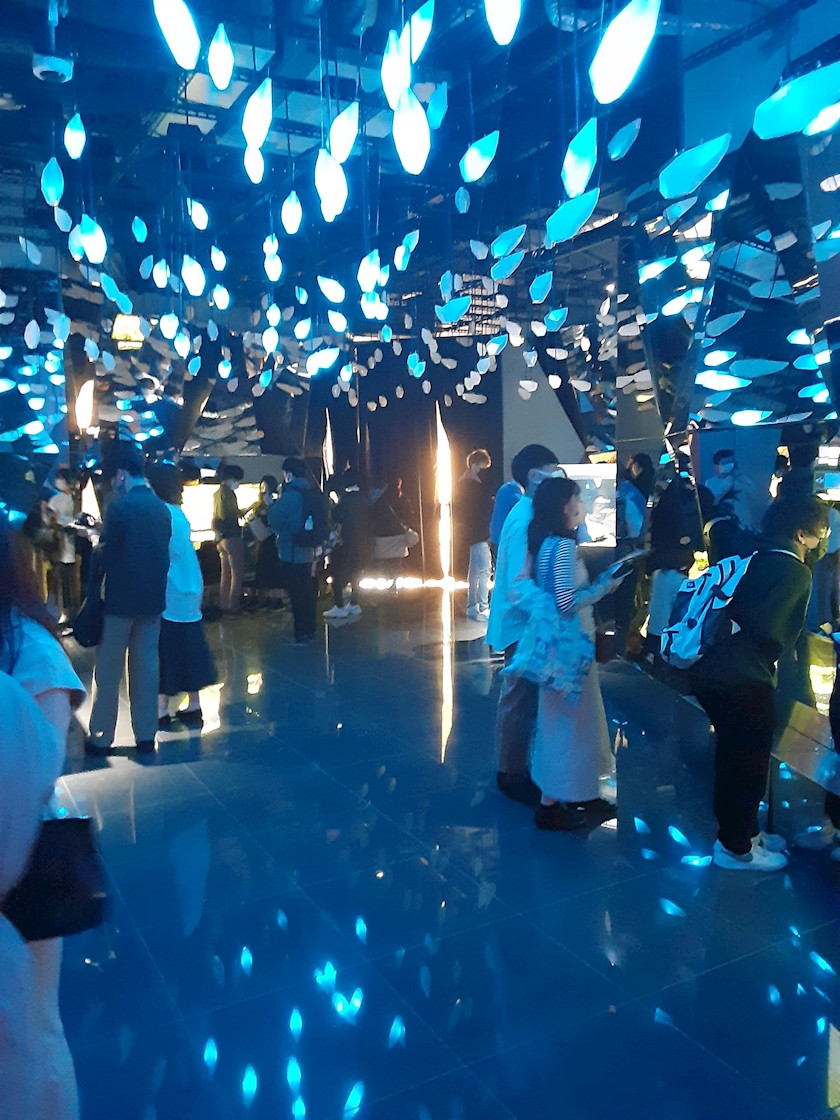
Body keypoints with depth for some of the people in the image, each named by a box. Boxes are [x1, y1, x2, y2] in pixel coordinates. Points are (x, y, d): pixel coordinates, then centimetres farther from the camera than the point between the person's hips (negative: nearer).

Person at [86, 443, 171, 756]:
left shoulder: (119, 506, -14)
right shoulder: (161, 507, 4)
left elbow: (106, 554, -12)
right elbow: (163, 550, 8)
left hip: (120, 597, -5)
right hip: (152, 596, 6)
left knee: (108, 670, 5)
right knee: (146, 666, 11)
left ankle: (101, 738, 12)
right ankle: (145, 735, 17)